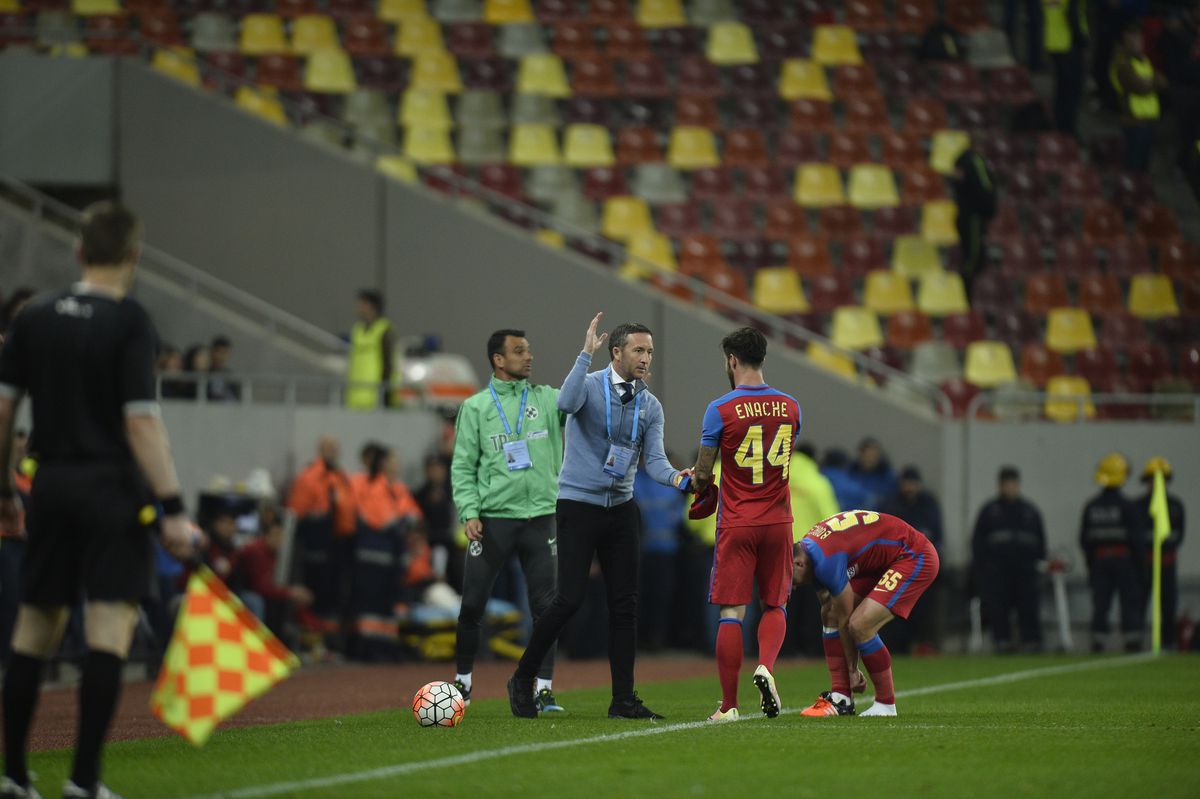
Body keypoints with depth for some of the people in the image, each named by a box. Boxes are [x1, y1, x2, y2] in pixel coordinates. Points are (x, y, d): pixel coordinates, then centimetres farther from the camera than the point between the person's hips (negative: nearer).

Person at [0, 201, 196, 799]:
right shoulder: (129, 324, -9)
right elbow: (141, 421, -15)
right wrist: (172, 507, -15)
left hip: (52, 484, 5)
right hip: (114, 488, -5)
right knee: (109, 631, -5)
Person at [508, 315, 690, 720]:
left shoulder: (650, 406, 8)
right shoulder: (589, 385, -8)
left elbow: (654, 458, 0)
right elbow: (566, 403, -31)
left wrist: (675, 476, -21)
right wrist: (585, 354, -31)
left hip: (621, 508, 6)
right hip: (578, 504, -6)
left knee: (625, 603, 2)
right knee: (570, 599, -11)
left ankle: (623, 699, 7)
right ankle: (523, 678, 6)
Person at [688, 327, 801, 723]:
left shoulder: (720, 409, -10)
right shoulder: (789, 406, 4)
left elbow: (702, 475, -6)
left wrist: (699, 483, 20)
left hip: (736, 523, -3)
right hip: (777, 520, 3)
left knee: (731, 612, 1)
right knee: (774, 605, 16)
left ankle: (728, 704, 1)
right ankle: (766, 665, -12)